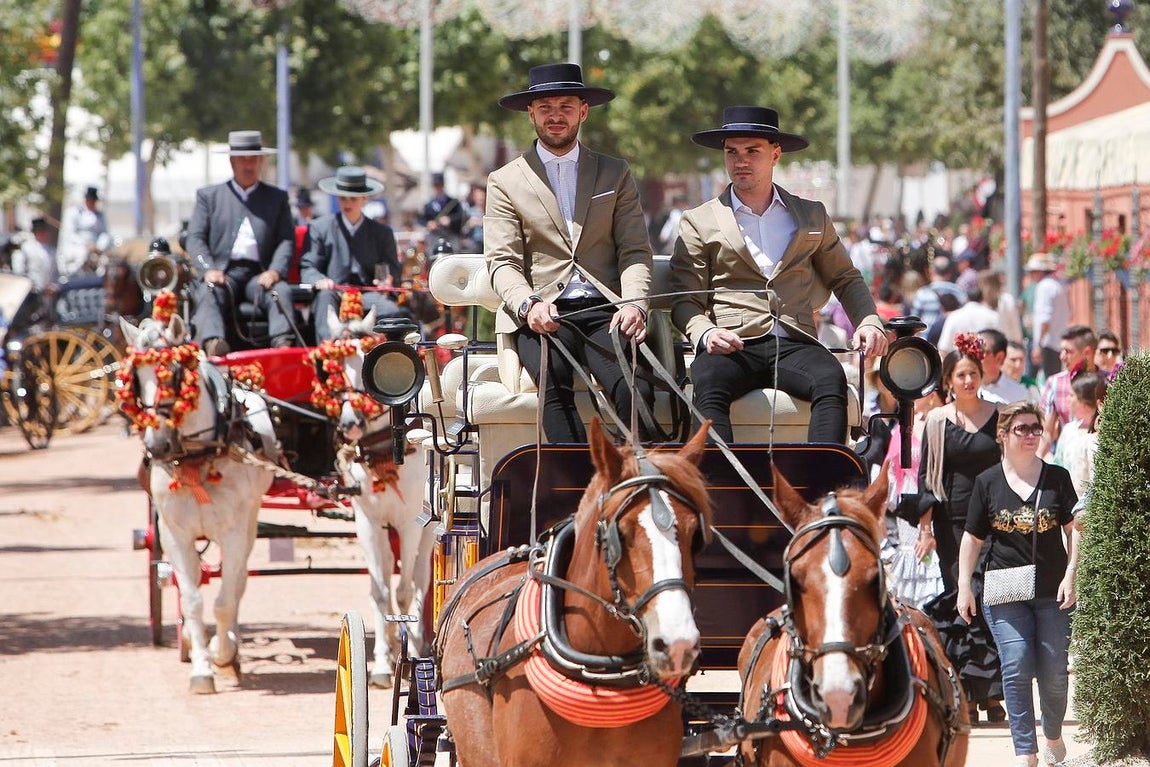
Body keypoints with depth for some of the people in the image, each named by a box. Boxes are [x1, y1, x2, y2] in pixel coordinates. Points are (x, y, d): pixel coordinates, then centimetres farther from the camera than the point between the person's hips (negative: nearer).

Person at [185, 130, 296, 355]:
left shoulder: (277, 198, 21)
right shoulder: (208, 196, 20)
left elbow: (286, 241, 10)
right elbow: (195, 238, 9)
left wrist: (275, 271, -11)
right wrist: (209, 269, -11)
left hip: (259, 275, 1)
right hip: (222, 273, -1)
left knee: (281, 293, -32)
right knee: (208, 293, -34)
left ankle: (282, 343, -53)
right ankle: (213, 343, -59)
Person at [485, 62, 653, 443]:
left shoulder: (616, 174, 20)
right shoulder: (504, 182, 15)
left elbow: (635, 252, 12)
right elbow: (502, 263, 6)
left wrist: (634, 304, -9)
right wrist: (528, 305, -16)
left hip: (605, 312, 1)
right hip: (542, 317, -1)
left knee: (635, 390, -31)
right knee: (555, 385, -35)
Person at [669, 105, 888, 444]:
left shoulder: (812, 216, 22)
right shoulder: (699, 222, 15)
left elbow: (845, 279, 28)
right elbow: (685, 300, 10)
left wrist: (869, 322, 7)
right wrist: (705, 334, -12)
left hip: (794, 346, 1)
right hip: (733, 349, -1)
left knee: (831, 379, -33)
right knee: (708, 385, -37)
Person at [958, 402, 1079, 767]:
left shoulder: (1057, 477, 5)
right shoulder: (988, 482, 4)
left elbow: (1074, 529, 6)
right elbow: (973, 537, 8)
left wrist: (1070, 575, -4)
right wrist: (964, 586, 3)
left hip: (1052, 592, 1)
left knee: (1054, 671, 2)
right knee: (1017, 667, -10)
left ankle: (1053, 737, 27)